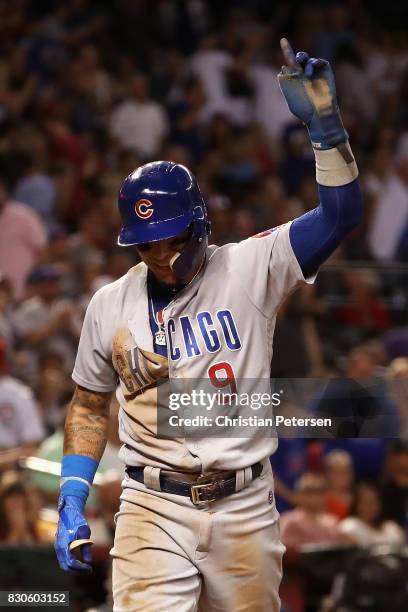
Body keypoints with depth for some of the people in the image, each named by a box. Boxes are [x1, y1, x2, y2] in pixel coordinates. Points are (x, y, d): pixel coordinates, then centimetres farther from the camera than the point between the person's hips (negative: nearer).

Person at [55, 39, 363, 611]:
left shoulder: (249, 269, -1)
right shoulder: (110, 305, 5)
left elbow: (341, 214, -10)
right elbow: (89, 408, 15)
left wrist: (325, 123, -23)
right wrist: (72, 506, 5)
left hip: (245, 508, 0)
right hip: (153, 508, 0)